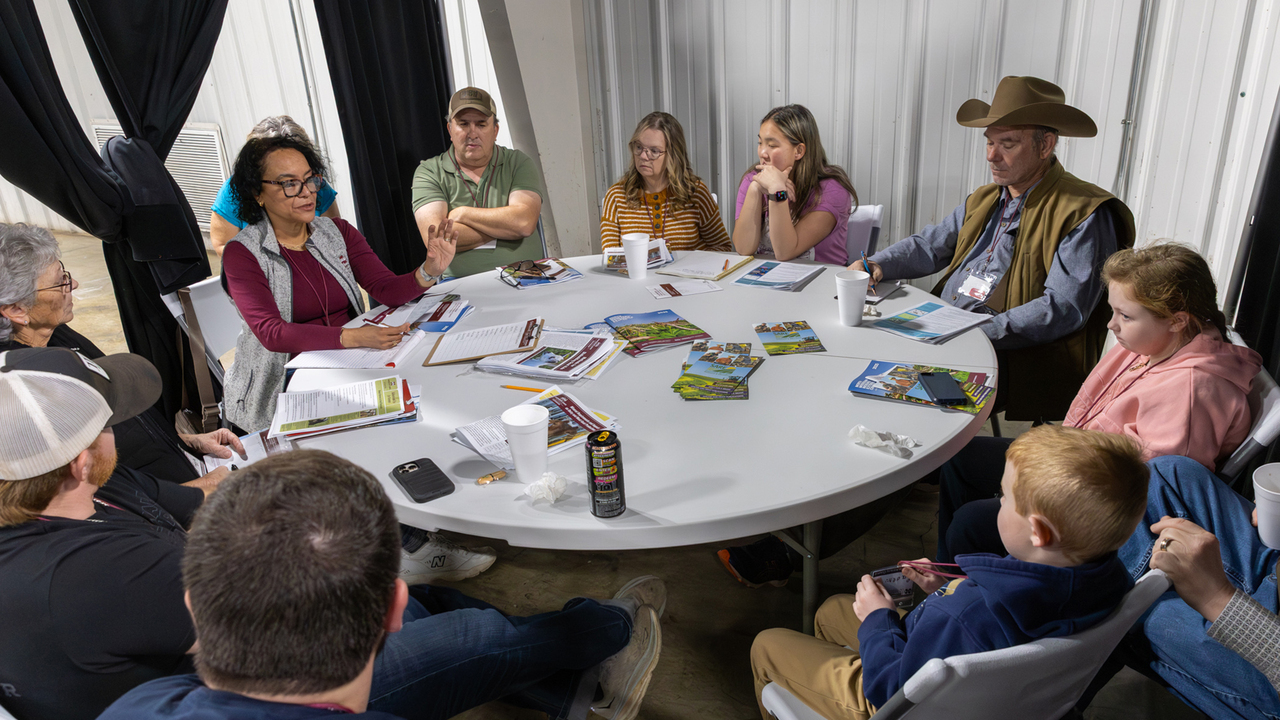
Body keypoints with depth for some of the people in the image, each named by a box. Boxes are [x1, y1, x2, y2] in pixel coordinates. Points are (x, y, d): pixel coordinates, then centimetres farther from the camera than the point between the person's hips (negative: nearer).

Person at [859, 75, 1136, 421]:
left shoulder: (1084, 214, -8)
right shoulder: (984, 199, 17)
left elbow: (1062, 310, -17)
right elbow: (929, 245, 23)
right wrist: (877, 265, 1)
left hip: (1017, 357, -7)